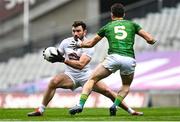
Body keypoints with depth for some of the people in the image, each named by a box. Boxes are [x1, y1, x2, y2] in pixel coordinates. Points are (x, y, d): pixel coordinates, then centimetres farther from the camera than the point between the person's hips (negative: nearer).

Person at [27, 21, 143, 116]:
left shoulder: (88, 46, -16)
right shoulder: (66, 42, -3)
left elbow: (80, 65, -28)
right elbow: (56, 57, 6)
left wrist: (63, 59, -36)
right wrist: (51, 56, -19)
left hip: (85, 75, -2)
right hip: (70, 76, 2)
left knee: (107, 91, -12)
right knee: (53, 82, -28)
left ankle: (130, 110, 5)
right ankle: (40, 110, -19)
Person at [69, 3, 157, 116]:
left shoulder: (107, 27, 22)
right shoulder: (132, 24, 20)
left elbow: (90, 43, 32)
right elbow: (150, 40, 13)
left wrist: (79, 44, 51)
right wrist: (152, 40, 37)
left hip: (114, 57, -1)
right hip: (129, 60, 1)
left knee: (92, 80, 12)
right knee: (126, 86, 28)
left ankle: (80, 105, -8)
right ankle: (115, 105, 3)